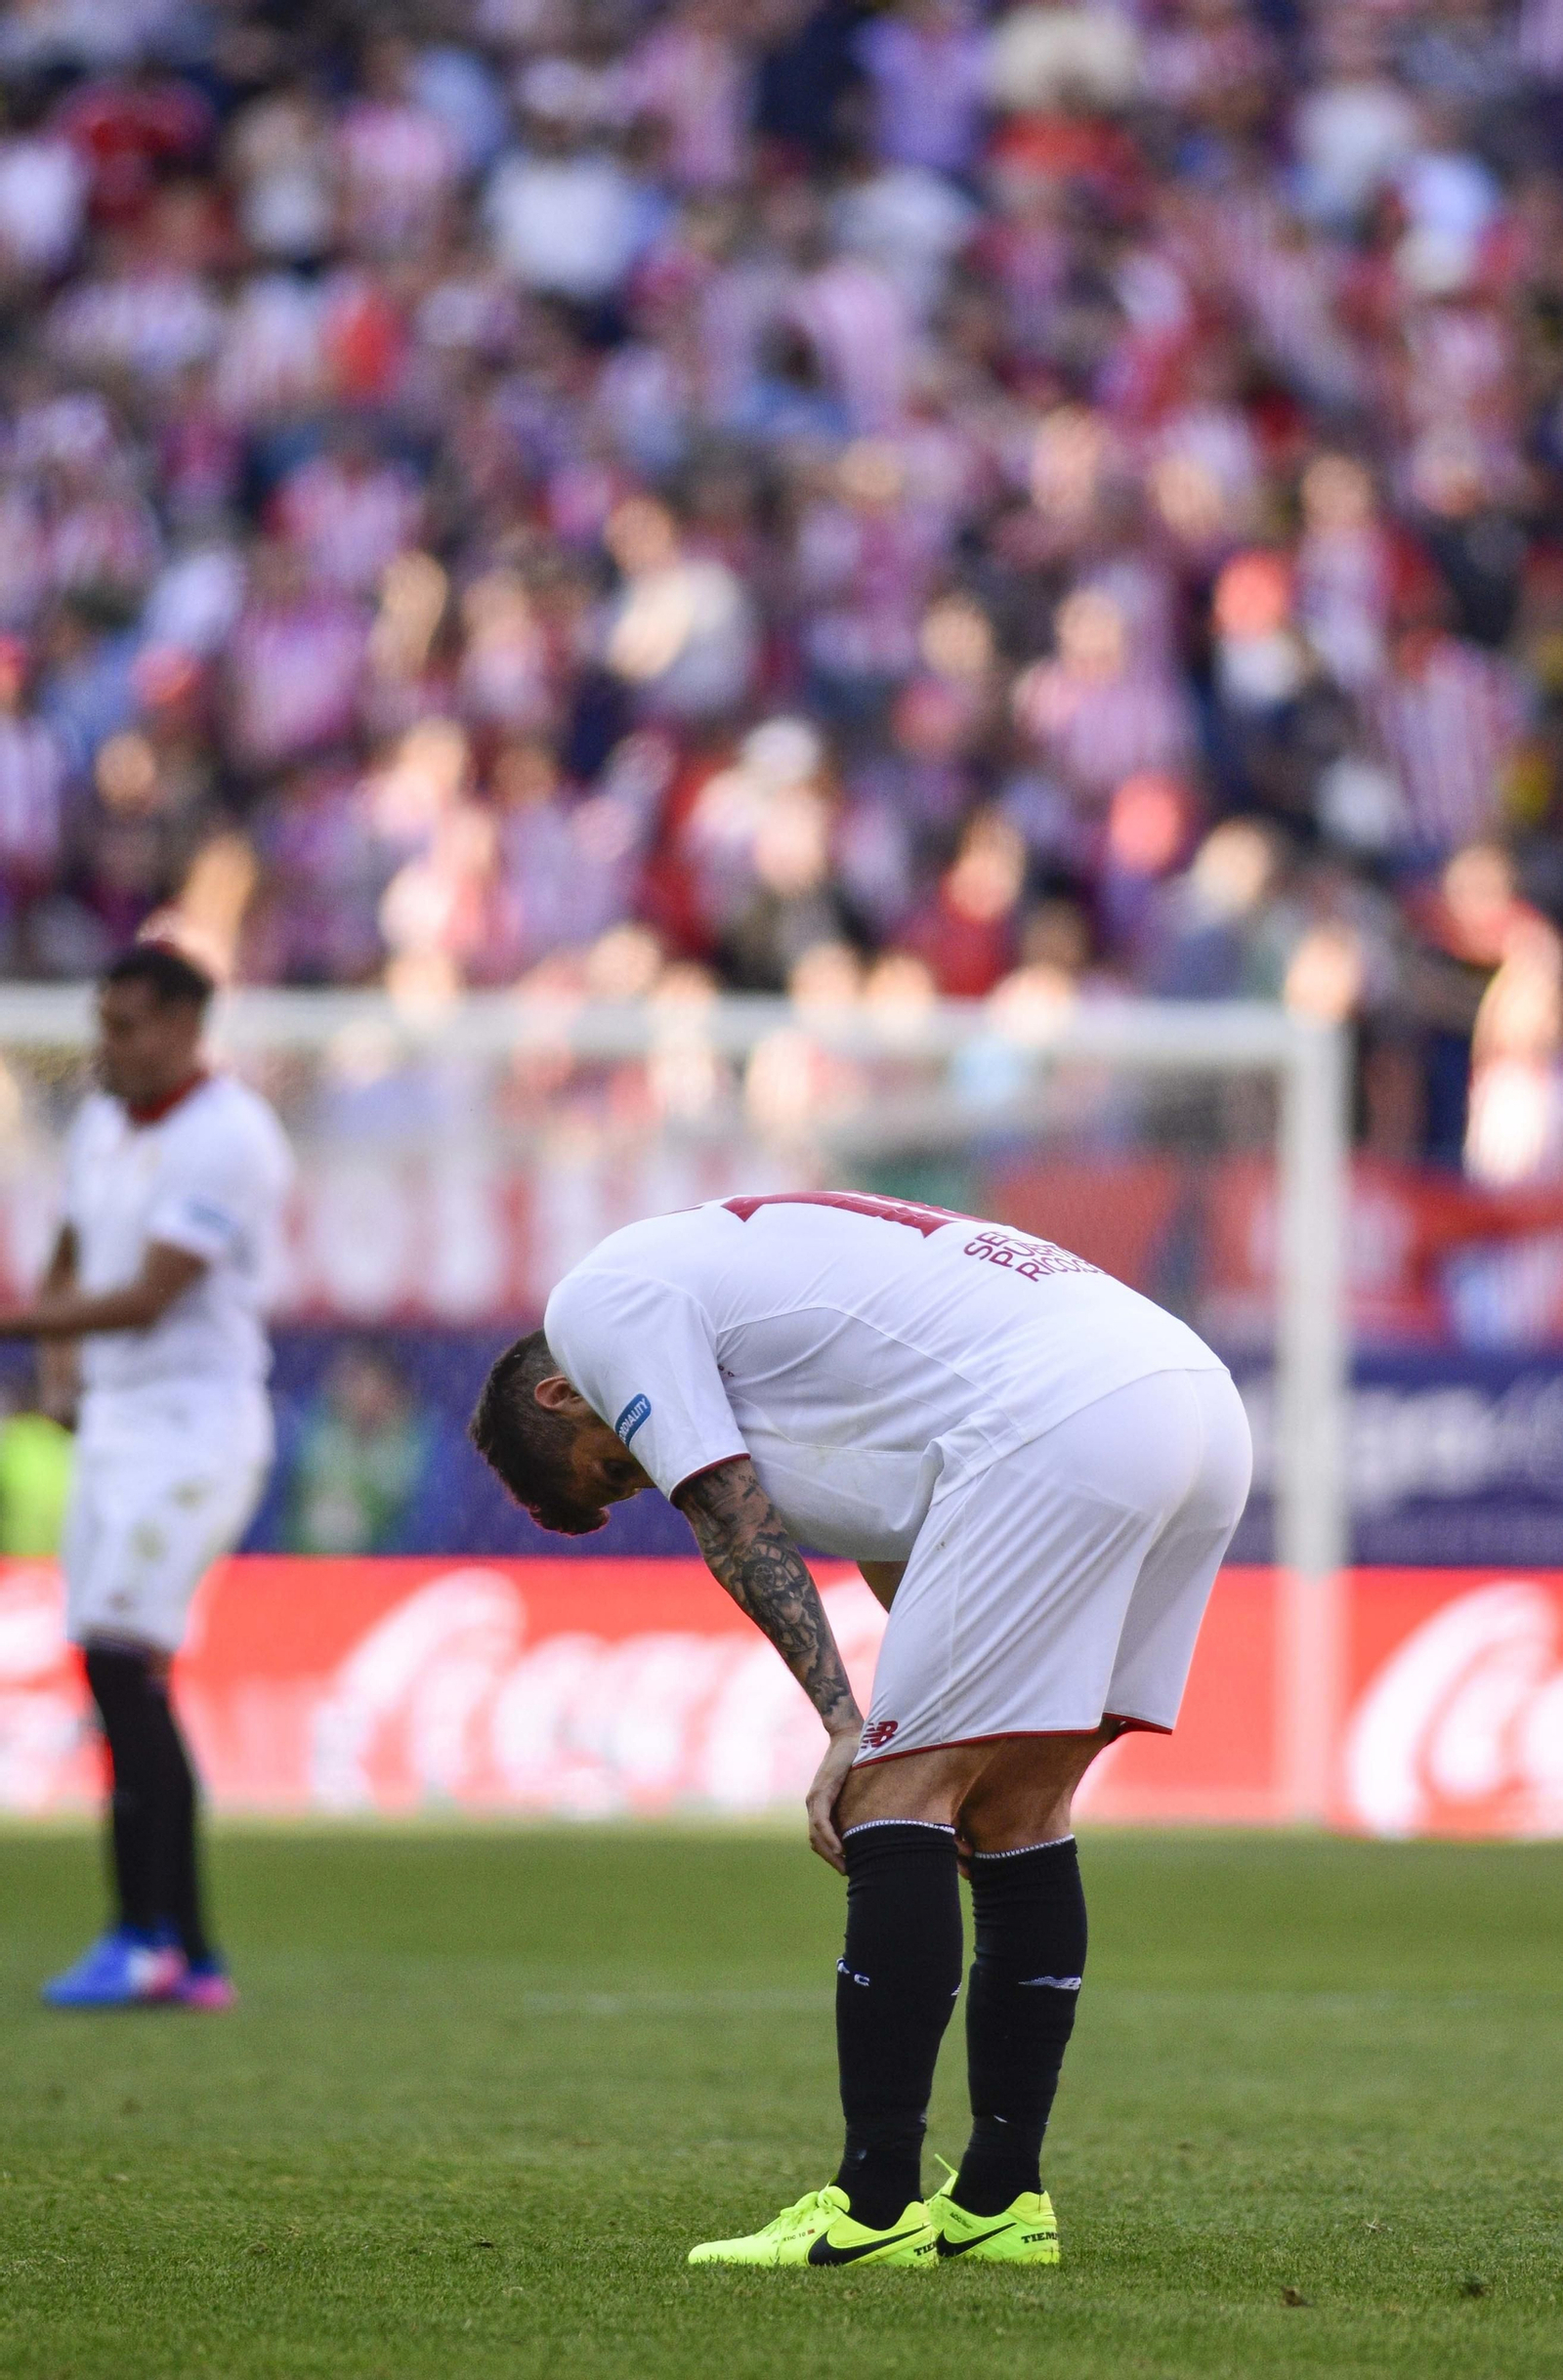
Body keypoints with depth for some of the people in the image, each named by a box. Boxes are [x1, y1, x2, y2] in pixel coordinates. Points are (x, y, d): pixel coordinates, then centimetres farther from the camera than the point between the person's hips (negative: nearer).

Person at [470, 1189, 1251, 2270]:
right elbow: (900, 1549, 33)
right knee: (1016, 1810, 16)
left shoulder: (601, 1301, 9)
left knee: (901, 1791, -4)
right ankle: (1002, 2198, 18)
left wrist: (848, 1728, -3)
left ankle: (876, 2207, -5)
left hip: (1064, 1422, -9)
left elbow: (735, 1521, -1)